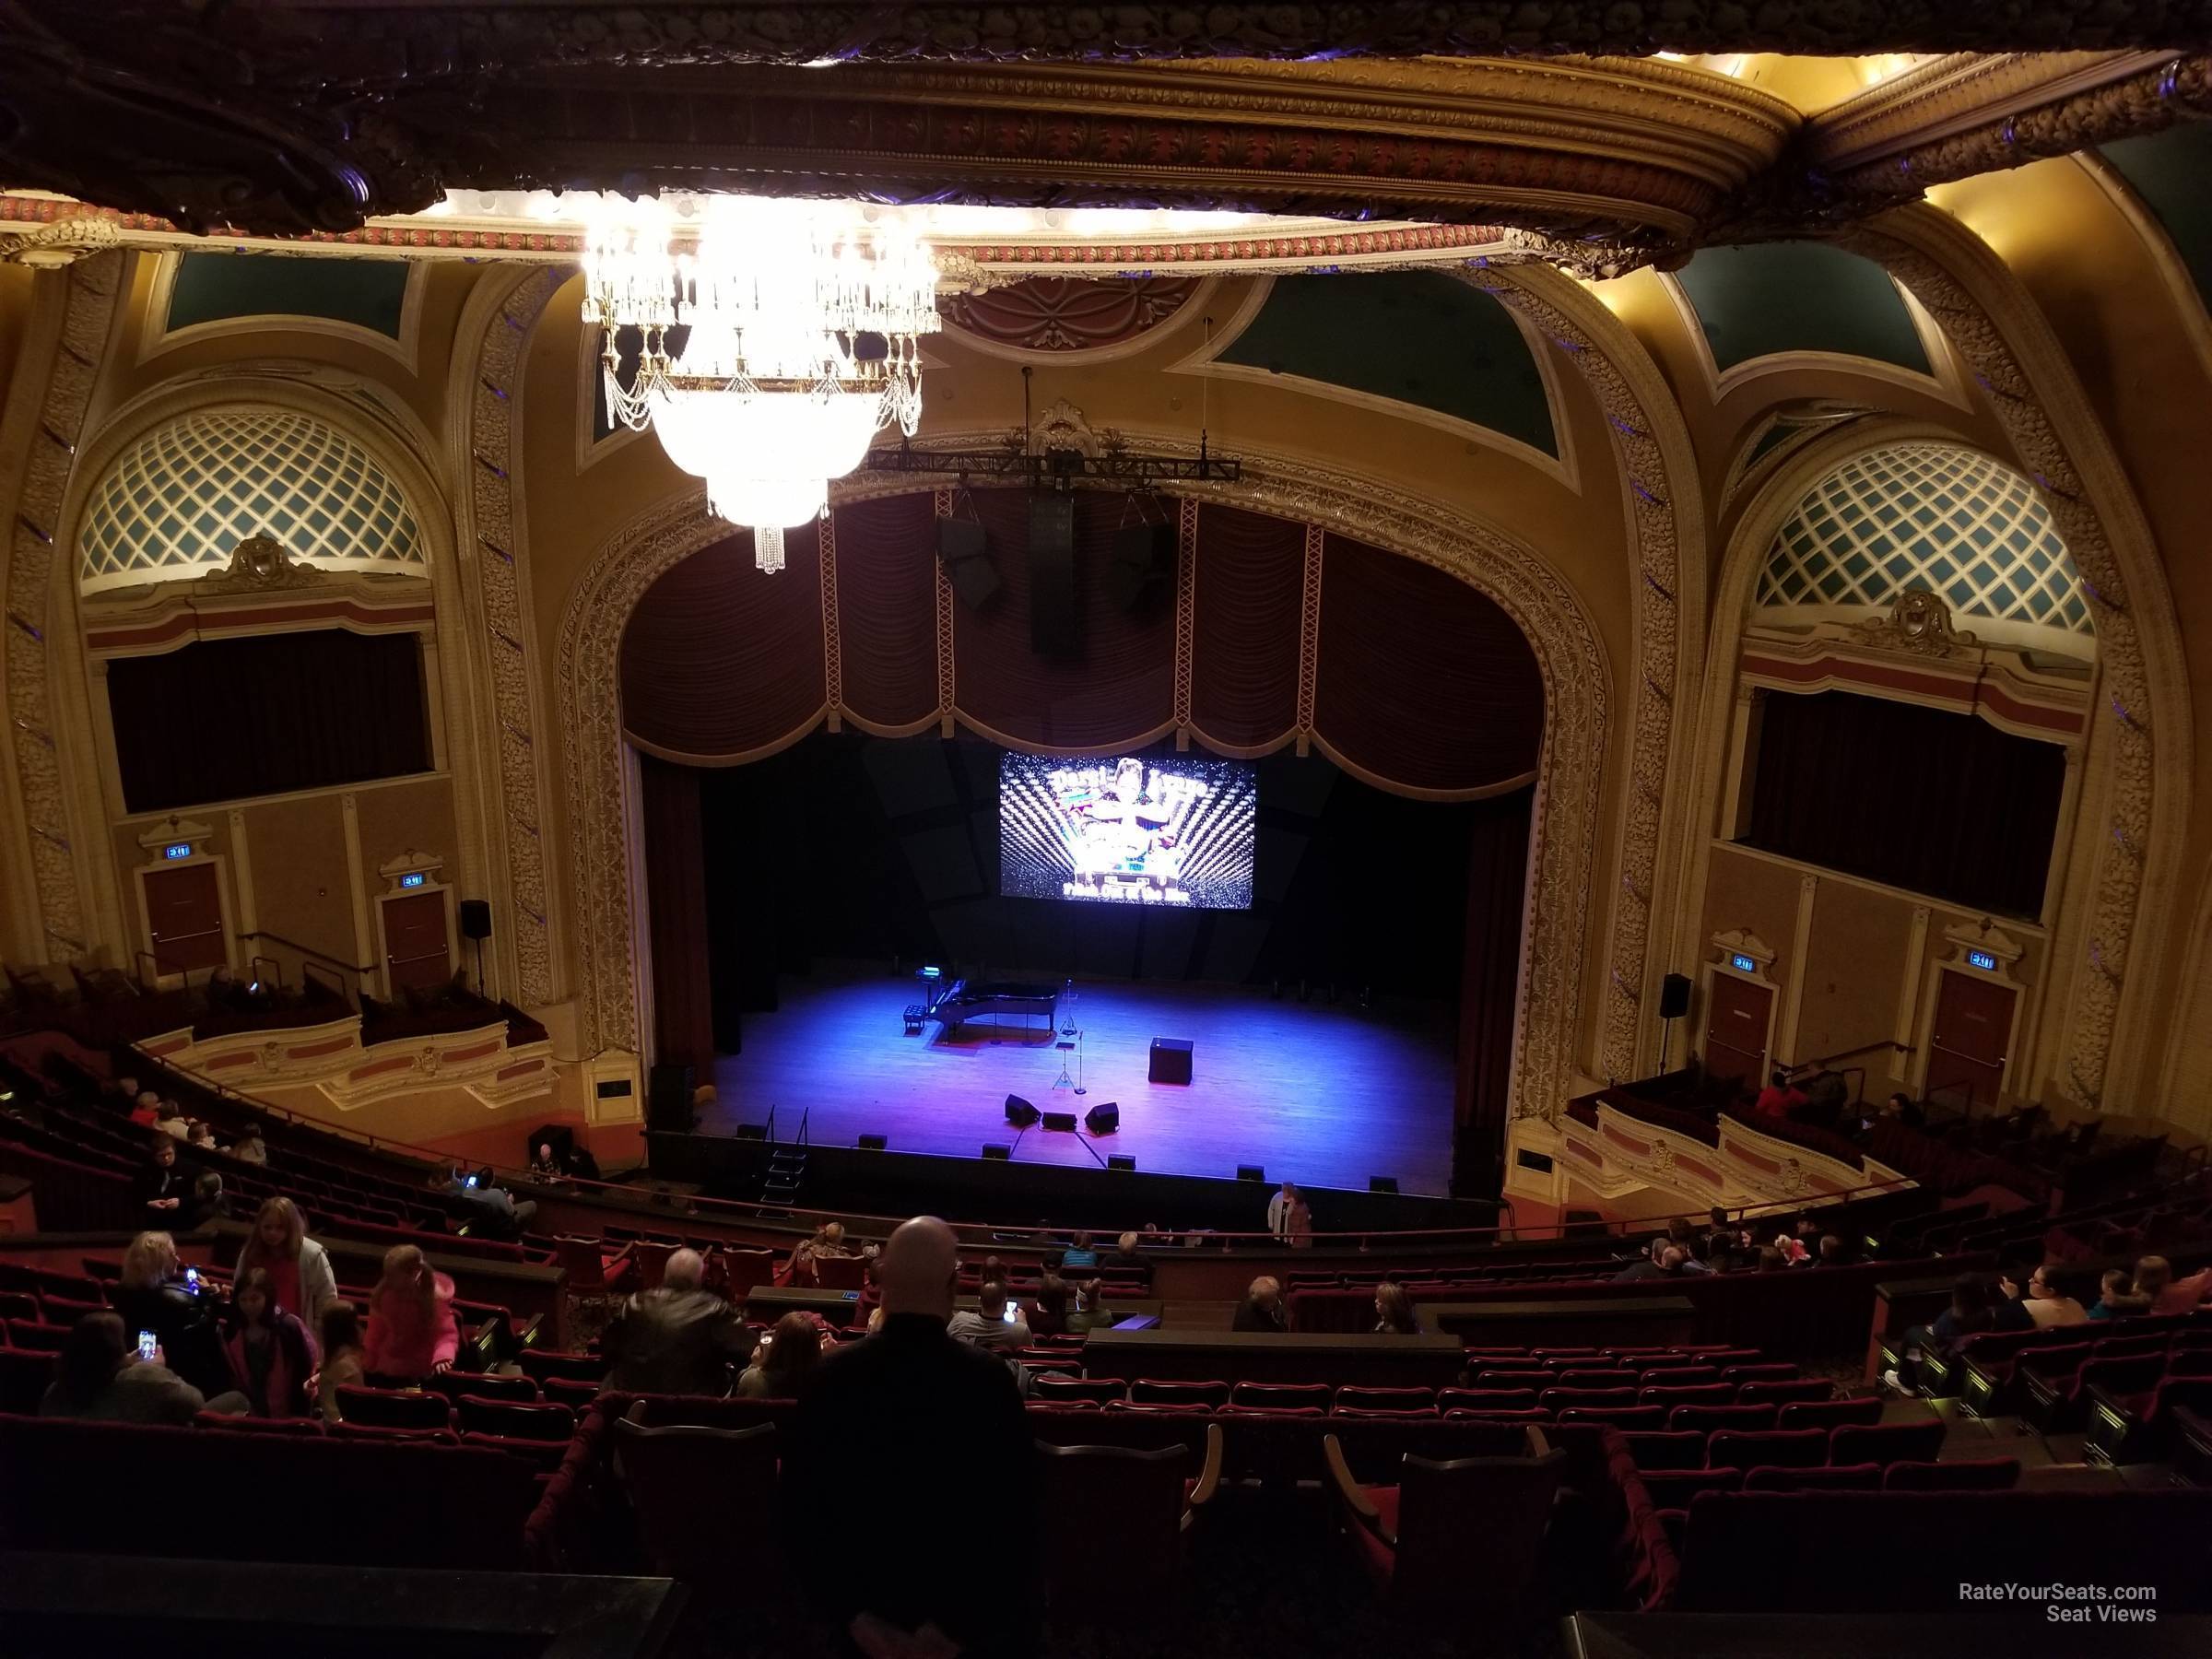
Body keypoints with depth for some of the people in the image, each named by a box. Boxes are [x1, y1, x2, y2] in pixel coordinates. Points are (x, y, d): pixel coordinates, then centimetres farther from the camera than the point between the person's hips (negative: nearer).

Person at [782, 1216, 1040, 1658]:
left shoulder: (831, 1377, -16)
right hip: (978, 1618, -2)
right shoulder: (990, 1380, -23)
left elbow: (800, 1510, -10)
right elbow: (1017, 1516, -18)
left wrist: (850, 1614, -5)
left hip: (870, 1611, 2)